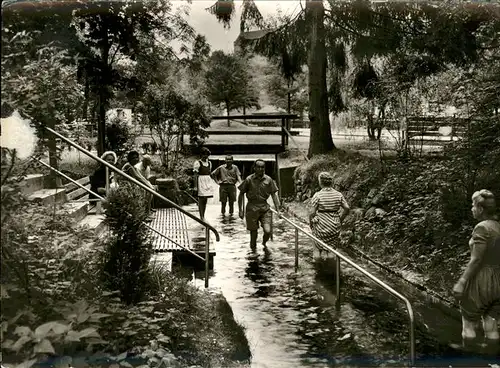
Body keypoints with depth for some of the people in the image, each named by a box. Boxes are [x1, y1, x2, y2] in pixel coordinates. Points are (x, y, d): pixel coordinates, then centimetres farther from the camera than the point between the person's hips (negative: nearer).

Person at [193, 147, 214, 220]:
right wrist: (195, 186, -17)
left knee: (205, 200, 10)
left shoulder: (209, 163, 12)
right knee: (201, 200, -4)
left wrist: (211, 183, 19)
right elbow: (195, 175, -11)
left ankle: (203, 216, 18)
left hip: (208, 182, 6)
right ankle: (201, 217, 0)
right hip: (201, 181, -6)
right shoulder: (197, 163, -8)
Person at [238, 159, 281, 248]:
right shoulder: (249, 179, -2)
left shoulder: (268, 180, 3)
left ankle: (264, 244, 23)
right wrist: (240, 210, 0)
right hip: (252, 208, -1)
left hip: (265, 208, 1)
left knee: (268, 231, -10)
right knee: (253, 233, 4)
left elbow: (274, 195, 7)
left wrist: (278, 210, 0)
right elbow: (241, 194, 4)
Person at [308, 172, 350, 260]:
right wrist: (340, 220, 9)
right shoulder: (338, 195, -2)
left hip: (321, 225, -3)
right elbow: (347, 209, -4)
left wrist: (310, 223, 2)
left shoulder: (317, 195, -13)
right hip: (335, 226, 3)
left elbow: (312, 212, -15)